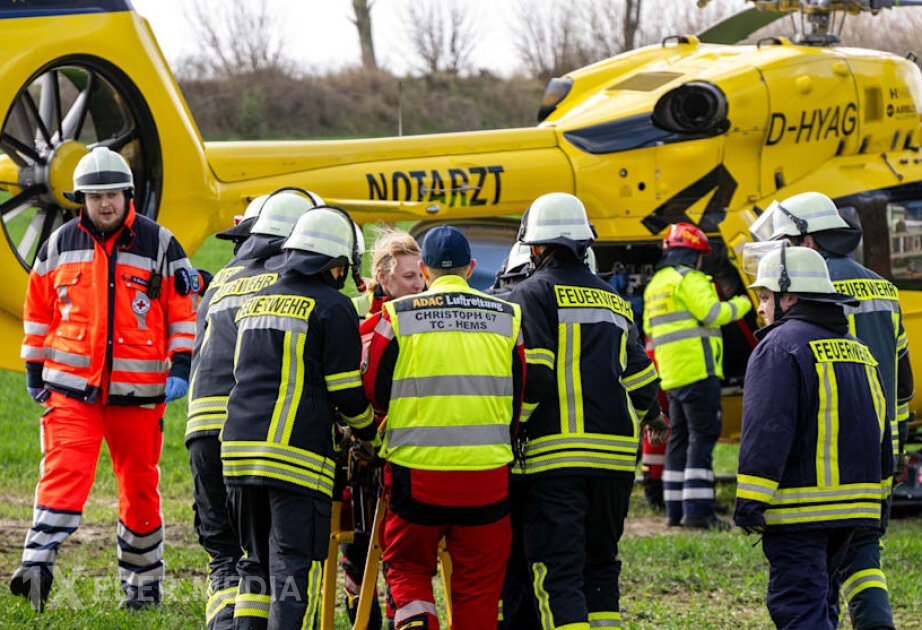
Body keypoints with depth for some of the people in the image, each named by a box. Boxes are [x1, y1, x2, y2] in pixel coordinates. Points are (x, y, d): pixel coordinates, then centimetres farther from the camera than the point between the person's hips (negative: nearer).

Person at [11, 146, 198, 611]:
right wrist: (35, 370, 17)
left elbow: (186, 310, 3)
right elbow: (39, 310, 16)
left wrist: (181, 368, -6)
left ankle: (143, 581, 21)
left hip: (138, 392, 0)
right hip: (72, 387, 0)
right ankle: (37, 566, -24)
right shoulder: (60, 245, 7)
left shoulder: (159, 244, 1)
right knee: (64, 472, -16)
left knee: (139, 485, 8)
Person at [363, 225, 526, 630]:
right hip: (487, 475, 1)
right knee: (477, 580, 11)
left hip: (416, 471, -1)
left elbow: (375, 394, 4)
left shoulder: (397, 316, -3)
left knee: (407, 565, 15)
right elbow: (521, 399, 12)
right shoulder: (507, 317, 4)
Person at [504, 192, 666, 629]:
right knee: (600, 563, 16)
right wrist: (649, 416, 41)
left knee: (557, 570, -8)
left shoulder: (532, 294, 0)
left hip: (556, 453, -6)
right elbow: (639, 376, 23)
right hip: (616, 452, 6)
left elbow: (531, 378, -12)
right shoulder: (613, 300, 19)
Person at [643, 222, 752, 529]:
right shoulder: (688, 279, -9)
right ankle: (697, 509, -15)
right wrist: (742, 304, -2)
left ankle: (675, 509, 12)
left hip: (671, 374, 9)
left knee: (679, 438, 12)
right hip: (698, 370, -9)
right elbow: (713, 313, -17)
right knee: (702, 437, -9)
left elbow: (650, 329, 24)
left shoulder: (655, 284, 20)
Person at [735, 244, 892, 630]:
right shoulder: (858, 349, 16)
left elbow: (766, 429, -19)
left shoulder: (780, 346, -11)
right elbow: (880, 429, 22)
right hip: (852, 506, 8)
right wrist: (876, 492, 30)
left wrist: (749, 502, -19)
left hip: (798, 509, -8)